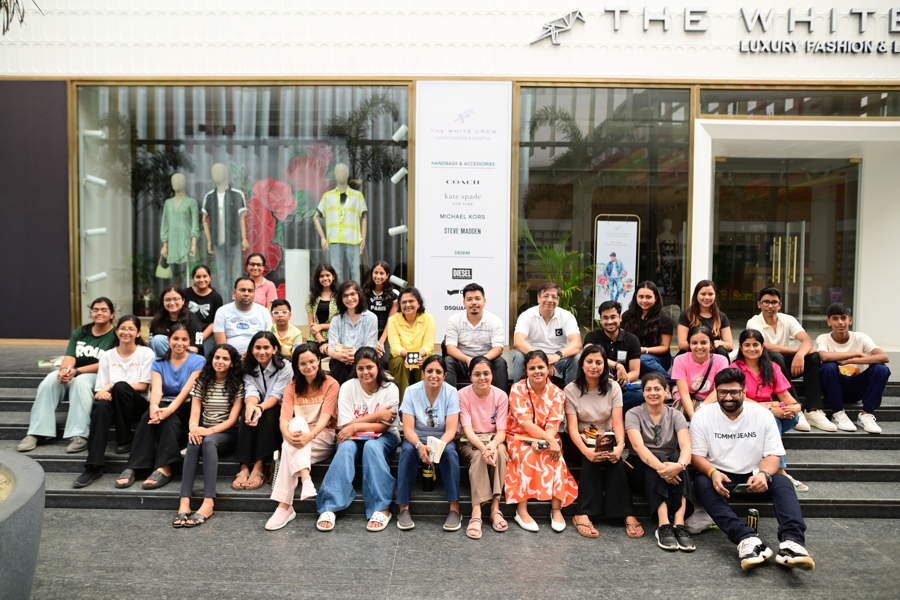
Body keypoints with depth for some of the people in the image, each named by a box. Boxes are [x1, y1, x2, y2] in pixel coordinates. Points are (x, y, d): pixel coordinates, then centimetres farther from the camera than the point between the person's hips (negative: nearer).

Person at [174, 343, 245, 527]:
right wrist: (193, 428, -25)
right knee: (194, 442, -32)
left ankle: (208, 503, -44)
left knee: (209, 441, -35)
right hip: (205, 430, 3)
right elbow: (195, 412, -3)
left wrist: (210, 431, -25)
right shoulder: (202, 381, 6)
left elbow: (233, 419, -9)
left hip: (228, 434, -2)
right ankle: (184, 502, -42)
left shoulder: (238, 384, -3)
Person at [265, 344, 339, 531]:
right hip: (298, 438, 3)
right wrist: (288, 434, -36)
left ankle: (285, 507, -39)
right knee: (297, 422, -35)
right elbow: (284, 418, -11)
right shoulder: (292, 387, 5)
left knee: (289, 448, -34)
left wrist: (310, 435, -40)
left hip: (324, 437, -3)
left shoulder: (330, 384, -5)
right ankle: (306, 480, -52)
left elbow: (325, 416, -18)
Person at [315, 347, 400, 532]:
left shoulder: (390, 389, -10)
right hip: (354, 437, 1)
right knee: (345, 448, -33)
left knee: (372, 446, -35)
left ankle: (381, 508, -35)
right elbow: (345, 425, -13)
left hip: (383, 438, -1)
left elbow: (384, 426, -13)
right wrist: (377, 415, -17)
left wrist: (356, 426, -22)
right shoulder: (348, 387, -8)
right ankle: (329, 507, -38)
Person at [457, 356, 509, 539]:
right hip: (470, 443, -2)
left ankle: (495, 508, -32)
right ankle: (476, 513, -44)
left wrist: (493, 444, -34)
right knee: (479, 456, -35)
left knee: (499, 451, -33)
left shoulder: (501, 396, -7)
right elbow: (467, 429, -18)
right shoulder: (463, 395, -11)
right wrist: (482, 447, -38)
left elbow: (501, 431, -10)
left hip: (494, 440, 2)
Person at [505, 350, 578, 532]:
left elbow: (553, 426, -11)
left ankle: (556, 509, -23)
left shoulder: (557, 393, -3)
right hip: (519, 437, -2)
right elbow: (525, 422, -20)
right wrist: (549, 440, -32)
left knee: (555, 458, -29)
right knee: (528, 457, -33)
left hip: (547, 439, 2)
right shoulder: (517, 389, -11)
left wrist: (543, 442, -32)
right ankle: (521, 509, -30)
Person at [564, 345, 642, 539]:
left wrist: (620, 445, -33)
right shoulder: (571, 390, -9)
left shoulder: (613, 388, -2)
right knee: (591, 460, -33)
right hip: (581, 441, -2)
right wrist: (586, 450, -35)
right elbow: (572, 427, -16)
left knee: (614, 459, -30)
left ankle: (627, 514, -31)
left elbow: (618, 422, -11)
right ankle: (582, 514, -35)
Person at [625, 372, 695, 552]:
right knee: (657, 459, -35)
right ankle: (664, 525, -45)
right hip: (642, 470, -2)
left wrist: (680, 465, -43)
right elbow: (638, 446, -25)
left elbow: (686, 445, -19)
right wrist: (660, 466, -44)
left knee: (677, 460, -32)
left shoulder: (675, 416, -1)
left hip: (671, 464, 2)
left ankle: (679, 524, -42)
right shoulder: (634, 414, -6)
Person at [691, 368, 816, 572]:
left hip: (753, 478, 1)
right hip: (719, 477, -1)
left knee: (782, 482, -28)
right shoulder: (702, 417, -5)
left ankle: (792, 541, -46)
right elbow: (696, 455, -6)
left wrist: (763, 474, -26)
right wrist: (713, 473, -29)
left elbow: (773, 455, -3)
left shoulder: (762, 414, -2)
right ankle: (746, 538, -49)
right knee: (701, 483, -33)